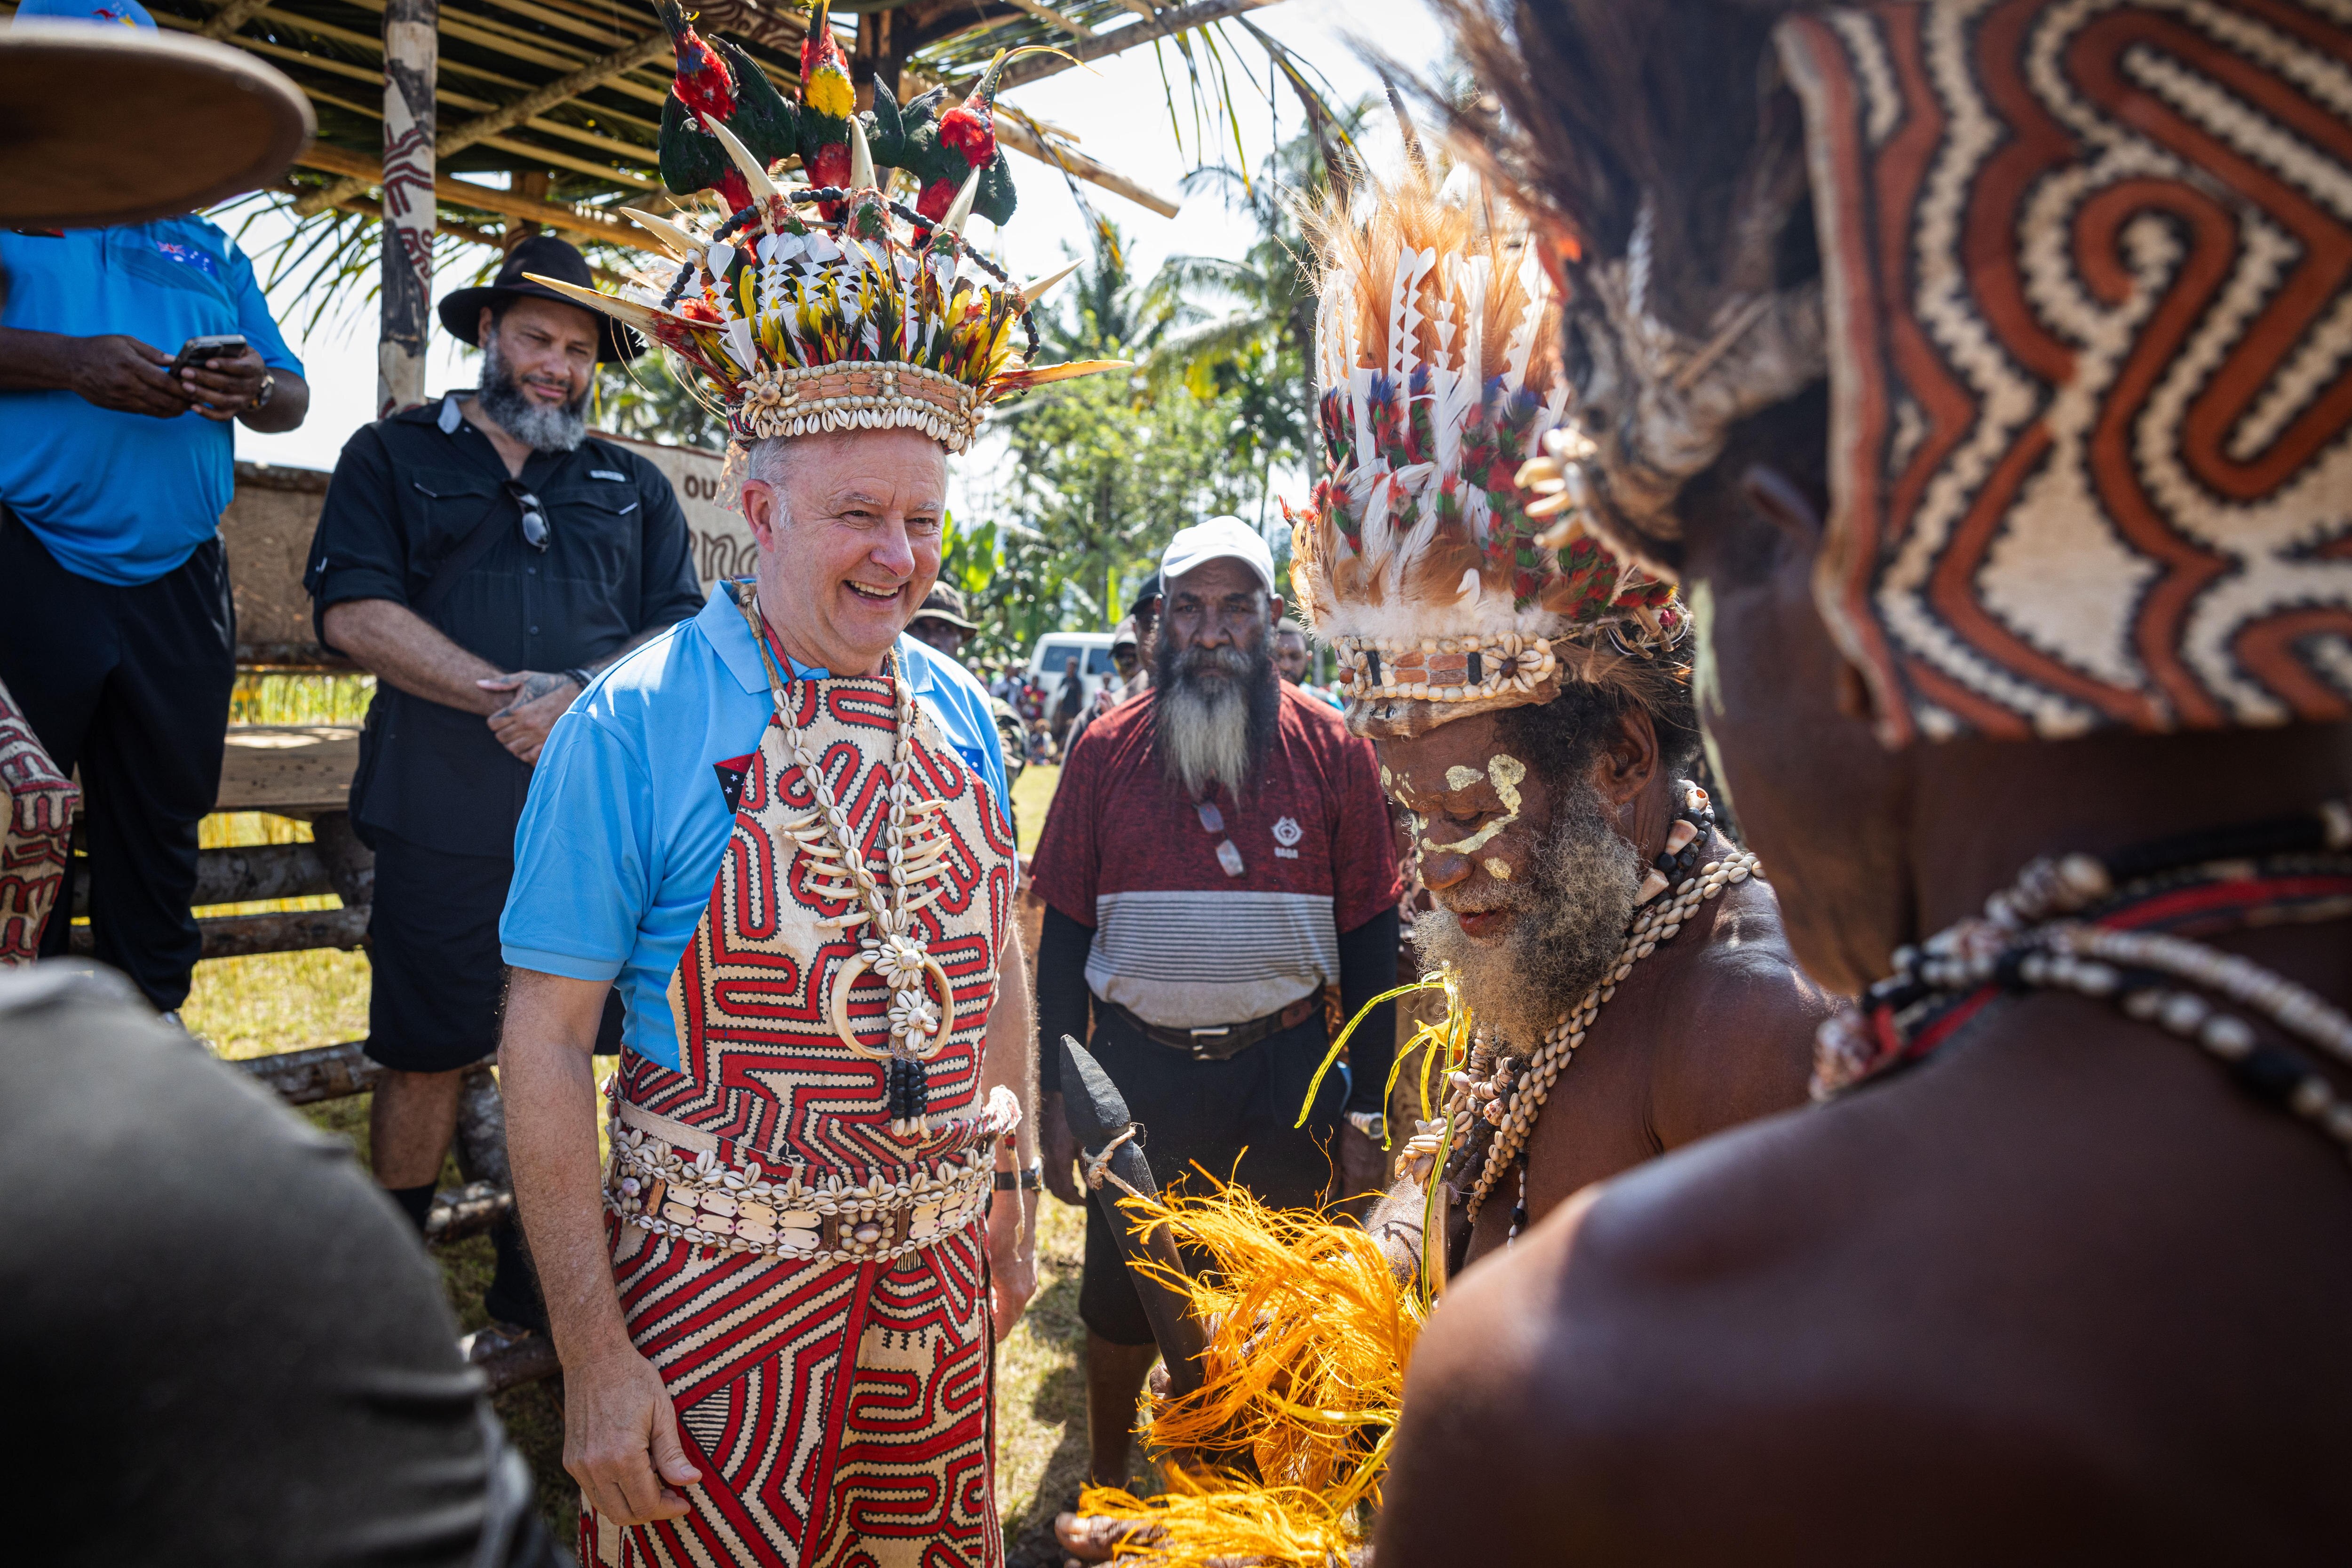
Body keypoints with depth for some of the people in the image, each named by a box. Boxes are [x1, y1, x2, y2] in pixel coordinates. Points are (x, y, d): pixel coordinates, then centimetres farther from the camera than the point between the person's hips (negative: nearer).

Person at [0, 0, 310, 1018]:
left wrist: (256, 392, -6)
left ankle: (152, 1016, 19)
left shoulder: (209, 249, 22)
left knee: (162, 822, 9)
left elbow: (295, 397, 16)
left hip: (178, 581, 4)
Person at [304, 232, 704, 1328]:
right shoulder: (395, 456, 10)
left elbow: (683, 636, 6)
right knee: (426, 1058, 6)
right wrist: (515, 698, -15)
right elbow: (354, 611, -5)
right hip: (444, 820, -2)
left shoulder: (634, 487, 16)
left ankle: (538, 1287, 25)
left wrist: (583, 701, -14)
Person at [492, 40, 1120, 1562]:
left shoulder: (958, 712, 2)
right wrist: (593, 1355, -14)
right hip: (715, 1286, -4)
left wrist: (1016, 1186, 13)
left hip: (938, 1269, 5)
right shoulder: (633, 726, -13)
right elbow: (545, 1046, -13)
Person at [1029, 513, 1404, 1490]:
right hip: (1136, 1067, 1)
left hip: (1285, 1071, 0)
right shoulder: (1106, 751, -1)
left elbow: (1370, 939, 0)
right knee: (1122, 1300, 14)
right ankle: (1105, 1491, 40)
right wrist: (1057, 1099, 0)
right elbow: (1064, 933, 2)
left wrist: (1366, 1107, -2)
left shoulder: (1333, 752, -3)